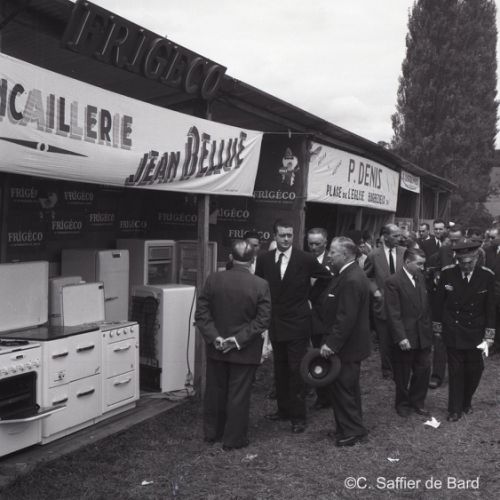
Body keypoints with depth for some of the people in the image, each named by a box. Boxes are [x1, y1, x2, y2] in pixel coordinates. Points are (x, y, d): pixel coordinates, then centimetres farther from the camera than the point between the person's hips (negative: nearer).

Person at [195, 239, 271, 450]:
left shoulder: (213, 279, -7)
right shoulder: (261, 285, -13)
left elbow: (201, 313, -7)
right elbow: (262, 320, -15)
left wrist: (214, 337, -9)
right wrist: (239, 339, -13)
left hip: (216, 348, 3)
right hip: (245, 352, -3)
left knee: (215, 392, 18)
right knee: (239, 396, 9)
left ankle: (211, 432, 34)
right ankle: (233, 439, 20)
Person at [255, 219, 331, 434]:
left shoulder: (306, 259, -10)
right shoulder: (264, 259, -1)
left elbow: (327, 278, 2)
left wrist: (309, 295, 3)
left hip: (298, 324, -4)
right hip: (275, 323, 4)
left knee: (296, 371, -1)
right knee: (280, 370, 14)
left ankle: (298, 416, 9)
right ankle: (283, 409, 27)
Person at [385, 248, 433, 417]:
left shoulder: (421, 277, 6)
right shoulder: (393, 282, -14)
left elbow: (426, 306, 11)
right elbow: (393, 314, -16)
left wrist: (430, 329, 6)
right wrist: (401, 338, -19)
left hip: (423, 335, 5)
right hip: (405, 337, -5)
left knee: (423, 370, 12)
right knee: (403, 374, 10)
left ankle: (417, 402, 31)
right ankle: (403, 404, 30)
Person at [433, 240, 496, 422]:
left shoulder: (487, 276, -9)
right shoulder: (447, 273, -9)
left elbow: (490, 308, -3)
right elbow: (439, 302, 0)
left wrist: (489, 335, -5)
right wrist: (437, 327, 2)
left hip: (475, 333, 1)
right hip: (452, 331, -1)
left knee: (474, 370, 9)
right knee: (455, 371, 5)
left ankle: (466, 402, 34)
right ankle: (455, 409, 18)